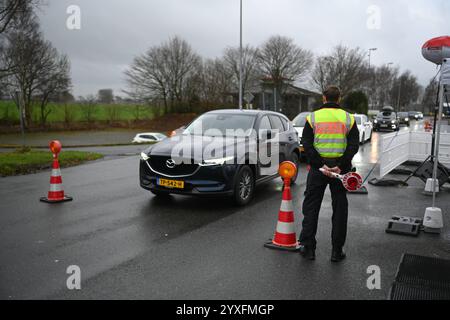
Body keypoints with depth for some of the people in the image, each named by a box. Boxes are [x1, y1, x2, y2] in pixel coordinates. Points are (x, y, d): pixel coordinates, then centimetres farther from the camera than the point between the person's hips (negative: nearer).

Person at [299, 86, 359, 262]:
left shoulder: (313, 117, 1)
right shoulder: (348, 118, 3)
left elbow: (307, 145, -10)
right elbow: (354, 145, -9)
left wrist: (321, 165, -14)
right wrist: (340, 166, -15)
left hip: (318, 167, 0)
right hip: (341, 167, 1)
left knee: (311, 206, 9)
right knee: (340, 208, 9)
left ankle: (308, 247, 10)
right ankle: (337, 251, 13)